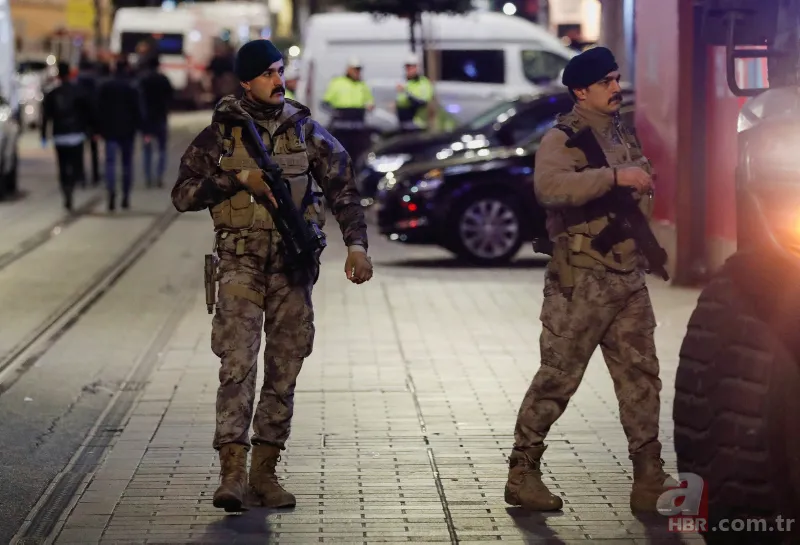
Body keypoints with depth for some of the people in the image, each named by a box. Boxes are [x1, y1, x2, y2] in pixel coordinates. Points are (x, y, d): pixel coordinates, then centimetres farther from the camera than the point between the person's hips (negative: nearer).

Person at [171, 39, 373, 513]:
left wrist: (356, 244, -2)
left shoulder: (306, 130, 8)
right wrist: (239, 179, -10)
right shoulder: (221, 133, 2)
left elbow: (343, 188, 10)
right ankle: (233, 471, -17)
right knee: (238, 364, -14)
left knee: (284, 371, 4)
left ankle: (265, 473, 11)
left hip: (293, 265, 3)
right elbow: (183, 194, 1)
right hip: (240, 264, -3)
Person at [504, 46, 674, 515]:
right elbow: (549, 186, -30)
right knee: (557, 378, -3)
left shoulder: (624, 134, 16)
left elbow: (645, 186, 33)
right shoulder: (564, 138, -8)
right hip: (582, 280, -7)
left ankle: (649, 481, 10)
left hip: (630, 277, 7)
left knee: (641, 378, 6)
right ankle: (523, 473, 7)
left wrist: (644, 186, 9)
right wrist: (614, 177, -30)